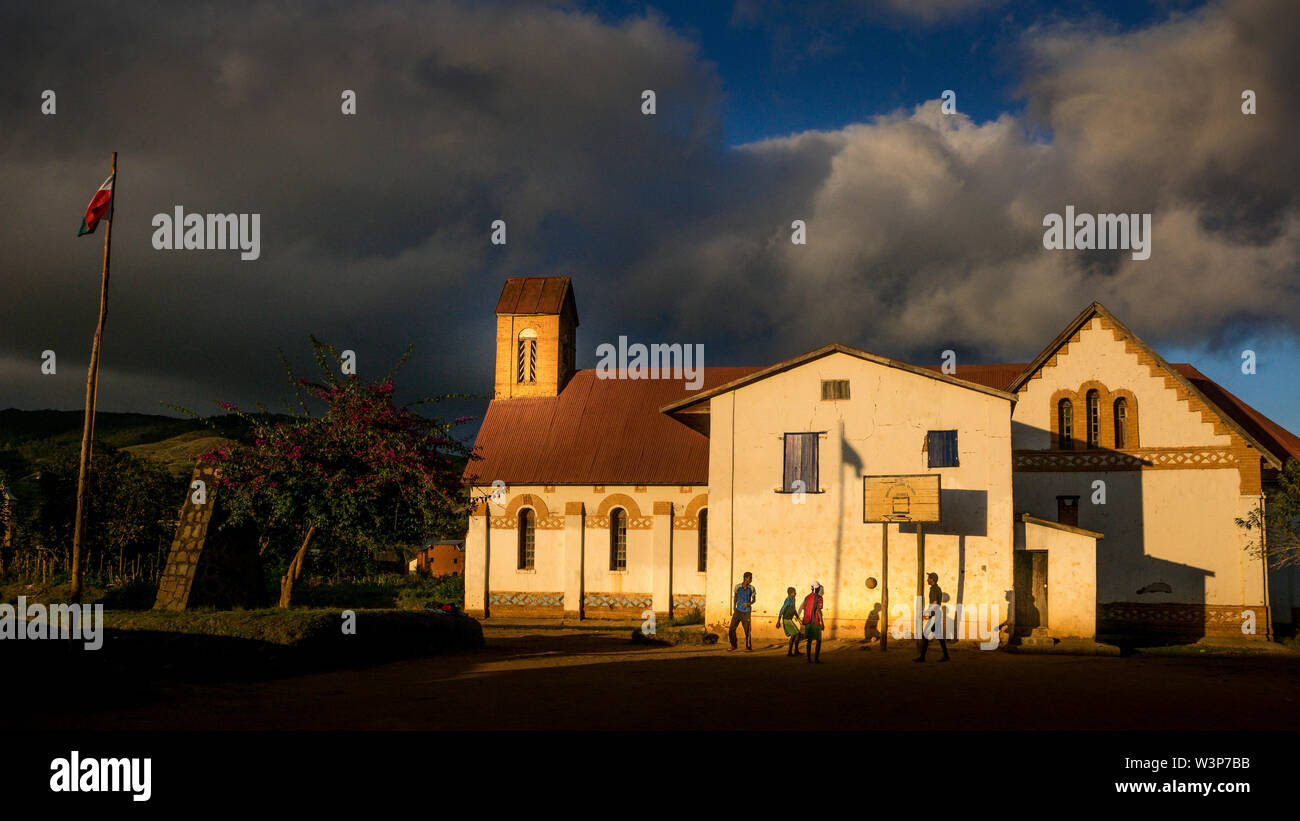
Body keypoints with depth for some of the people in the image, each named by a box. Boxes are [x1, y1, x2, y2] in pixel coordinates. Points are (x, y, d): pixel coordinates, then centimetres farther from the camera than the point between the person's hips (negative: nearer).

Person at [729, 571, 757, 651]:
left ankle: (748, 646, 14)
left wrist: (749, 604, -13)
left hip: (746, 612, -1)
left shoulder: (751, 588, -4)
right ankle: (733, 645, 17)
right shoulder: (737, 587, -2)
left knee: (747, 631, -3)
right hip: (738, 611, 1)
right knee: (732, 629, -1)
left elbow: (754, 599, 7)